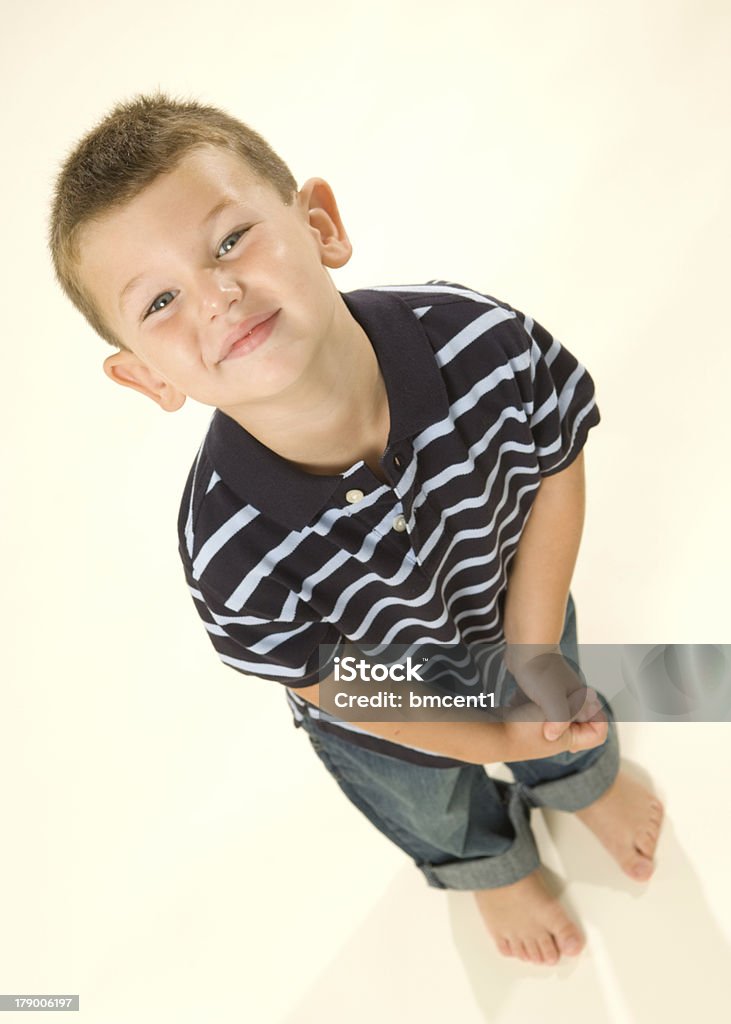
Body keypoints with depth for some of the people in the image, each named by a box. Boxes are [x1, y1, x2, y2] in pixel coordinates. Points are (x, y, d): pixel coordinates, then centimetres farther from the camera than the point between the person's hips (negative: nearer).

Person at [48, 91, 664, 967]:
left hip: (515, 613, 2)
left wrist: (532, 653, -18)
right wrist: (495, 738, -10)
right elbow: (332, 687, -23)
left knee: (563, 703, 37)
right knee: (437, 820, 33)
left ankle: (581, 781, 78)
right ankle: (495, 861, 75)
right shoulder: (231, 553, -41)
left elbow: (556, 475, -17)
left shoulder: (485, 341, -37)